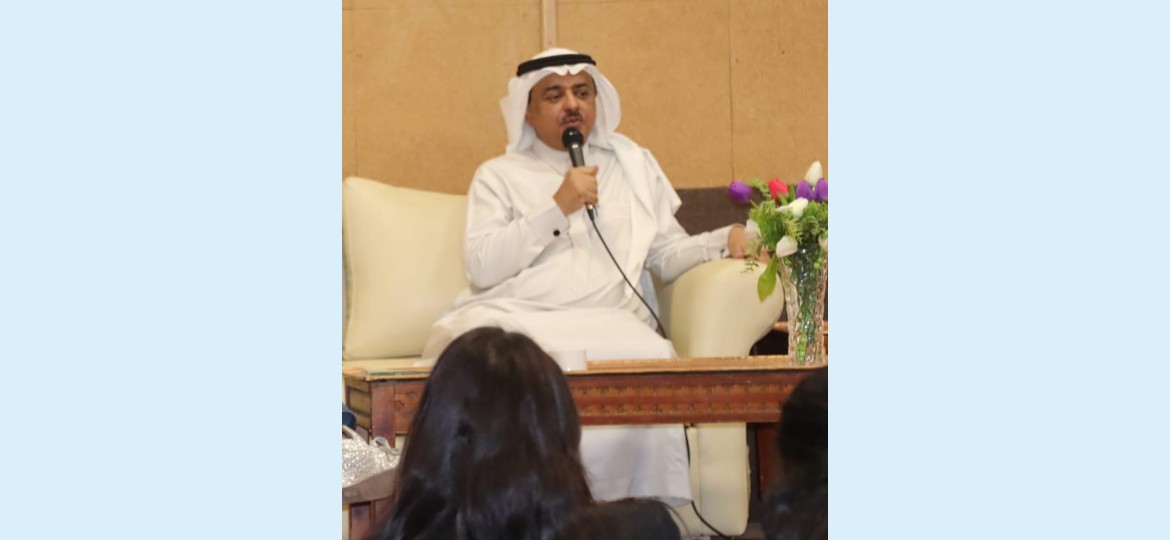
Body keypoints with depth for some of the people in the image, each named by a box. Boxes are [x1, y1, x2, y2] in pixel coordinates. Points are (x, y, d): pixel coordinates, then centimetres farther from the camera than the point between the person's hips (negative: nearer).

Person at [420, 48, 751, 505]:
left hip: (603, 318, 1)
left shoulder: (634, 166, 25)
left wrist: (727, 241, -2)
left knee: (647, 357, -34)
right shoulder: (499, 176, 17)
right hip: (511, 315, -1)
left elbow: (668, 257, 18)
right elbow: (481, 267, 1)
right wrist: (557, 208, -4)